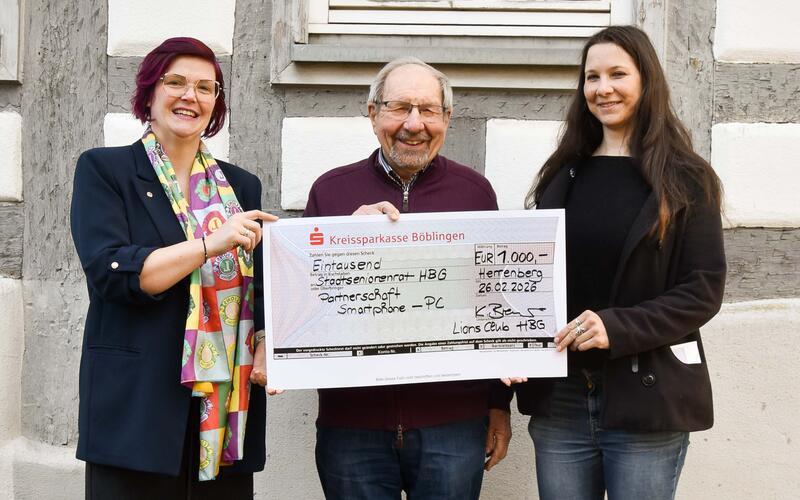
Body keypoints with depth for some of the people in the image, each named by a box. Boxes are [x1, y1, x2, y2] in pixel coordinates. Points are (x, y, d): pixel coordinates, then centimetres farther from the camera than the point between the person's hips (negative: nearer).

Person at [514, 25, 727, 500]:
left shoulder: (685, 179, -1)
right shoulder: (562, 175, 10)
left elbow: (704, 290, -7)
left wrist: (618, 328, -20)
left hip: (647, 398, -3)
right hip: (558, 399, 3)